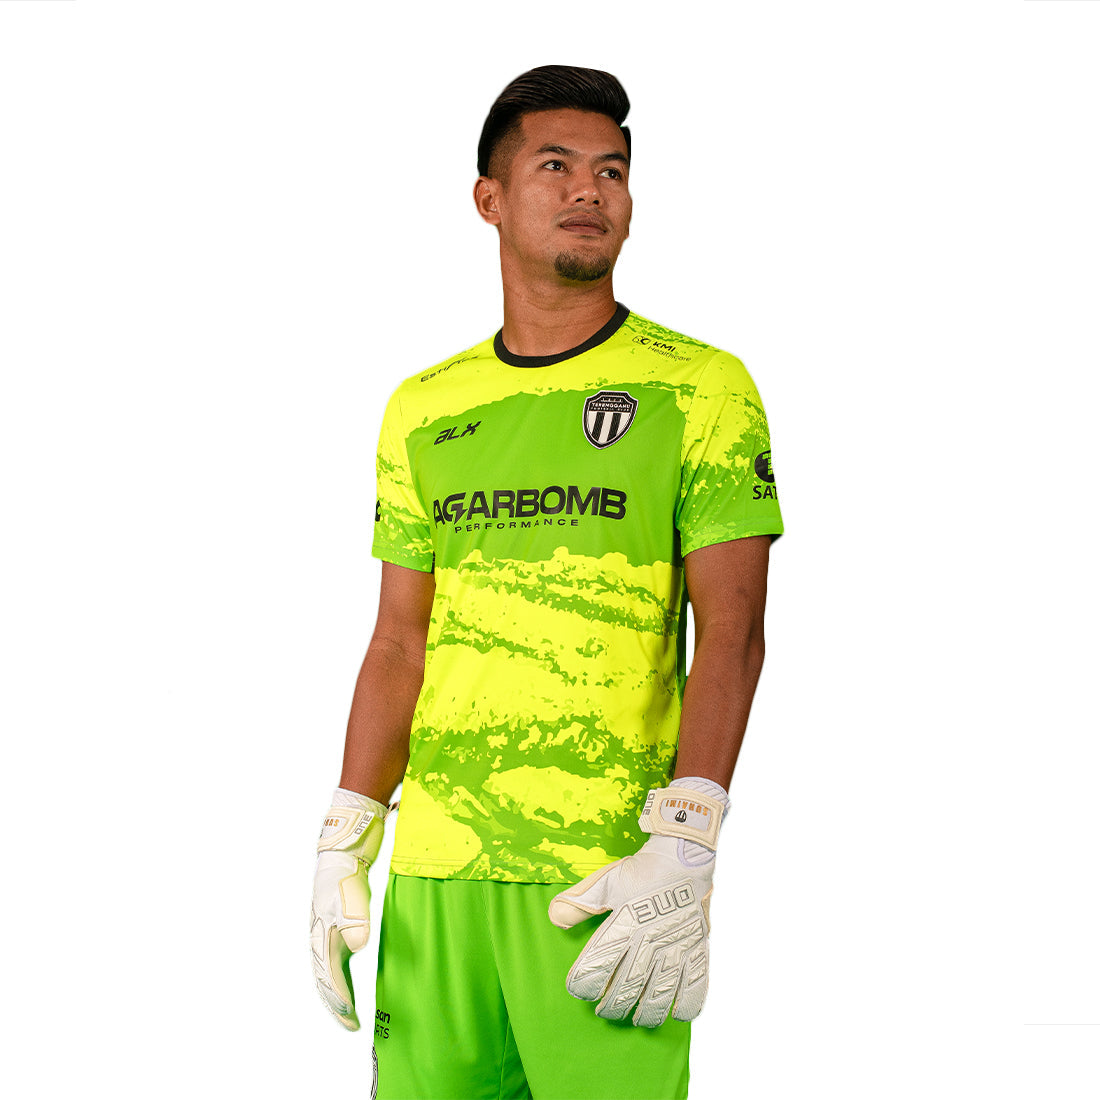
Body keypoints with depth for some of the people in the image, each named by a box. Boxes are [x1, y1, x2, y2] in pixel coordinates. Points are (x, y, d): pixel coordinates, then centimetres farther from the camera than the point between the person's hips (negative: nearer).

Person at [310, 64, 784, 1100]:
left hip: (613, 874, -3)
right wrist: (344, 846, 6)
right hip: (435, 864, 4)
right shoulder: (424, 411, 13)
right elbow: (400, 644, 14)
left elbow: (730, 629, -6)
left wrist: (686, 854, -16)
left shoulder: (700, 388, 1)